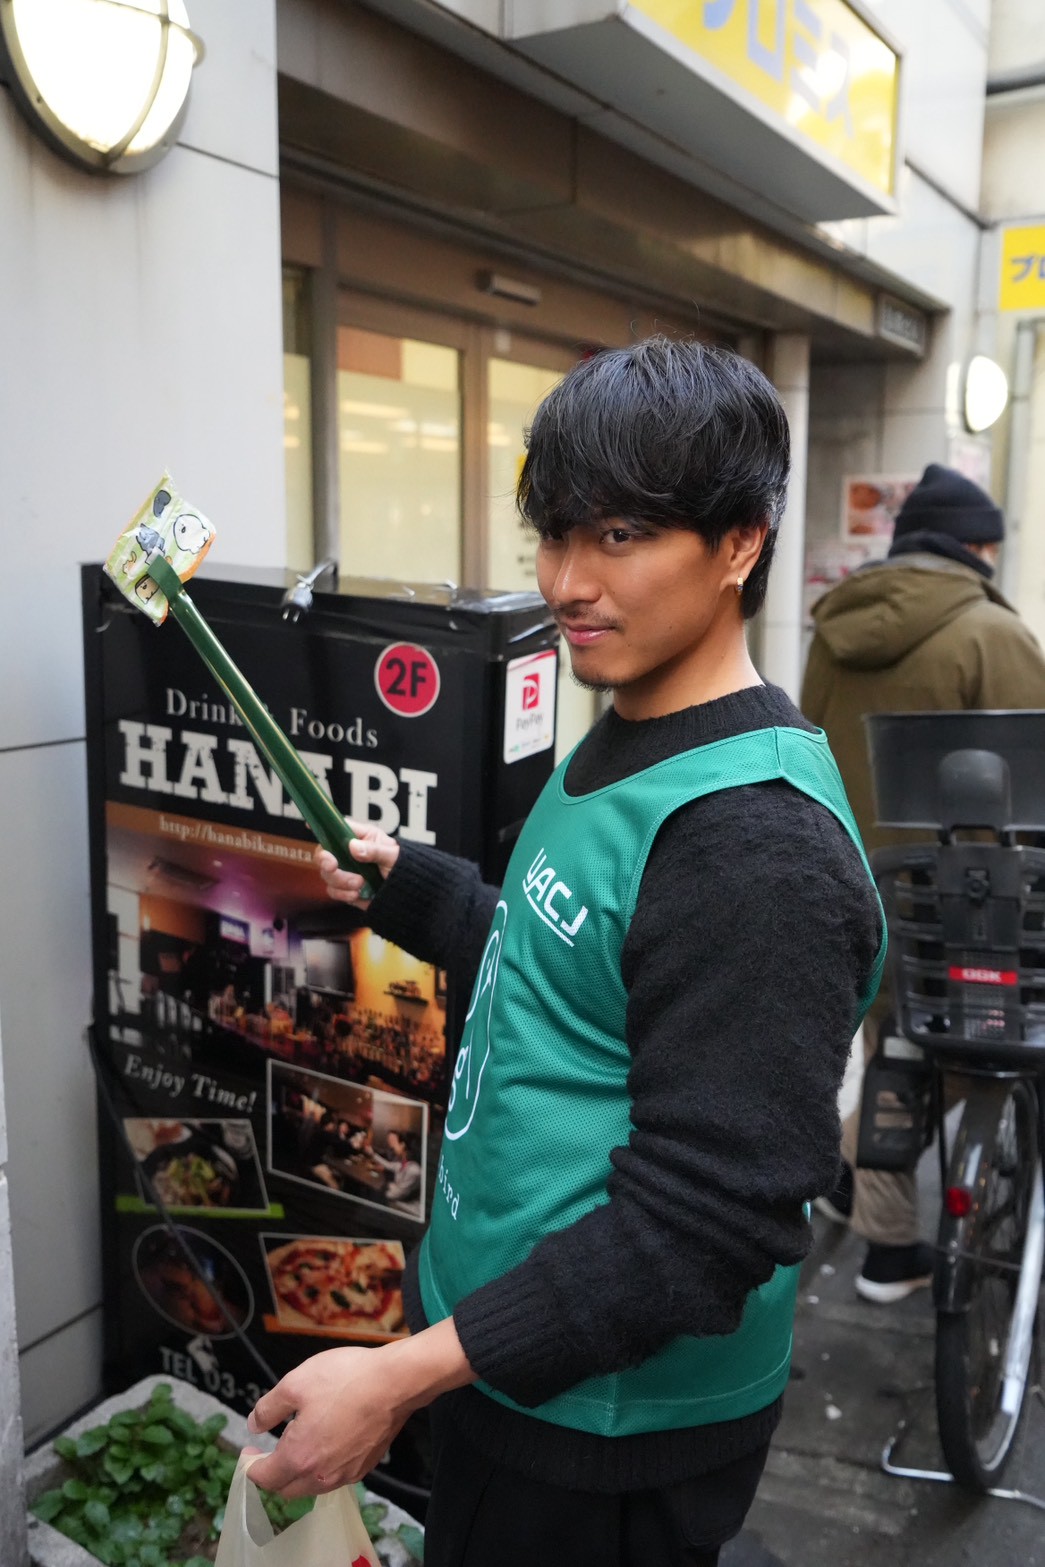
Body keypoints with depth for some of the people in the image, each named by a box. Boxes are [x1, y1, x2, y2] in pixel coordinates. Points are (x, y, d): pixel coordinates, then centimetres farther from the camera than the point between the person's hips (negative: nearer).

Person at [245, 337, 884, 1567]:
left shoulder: (755, 842, -28)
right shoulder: (620, 749, 2)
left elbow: (708, 1218, -28)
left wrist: (408, 1372, -25)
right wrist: (401, 884, 8)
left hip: (608, 1425, -8)